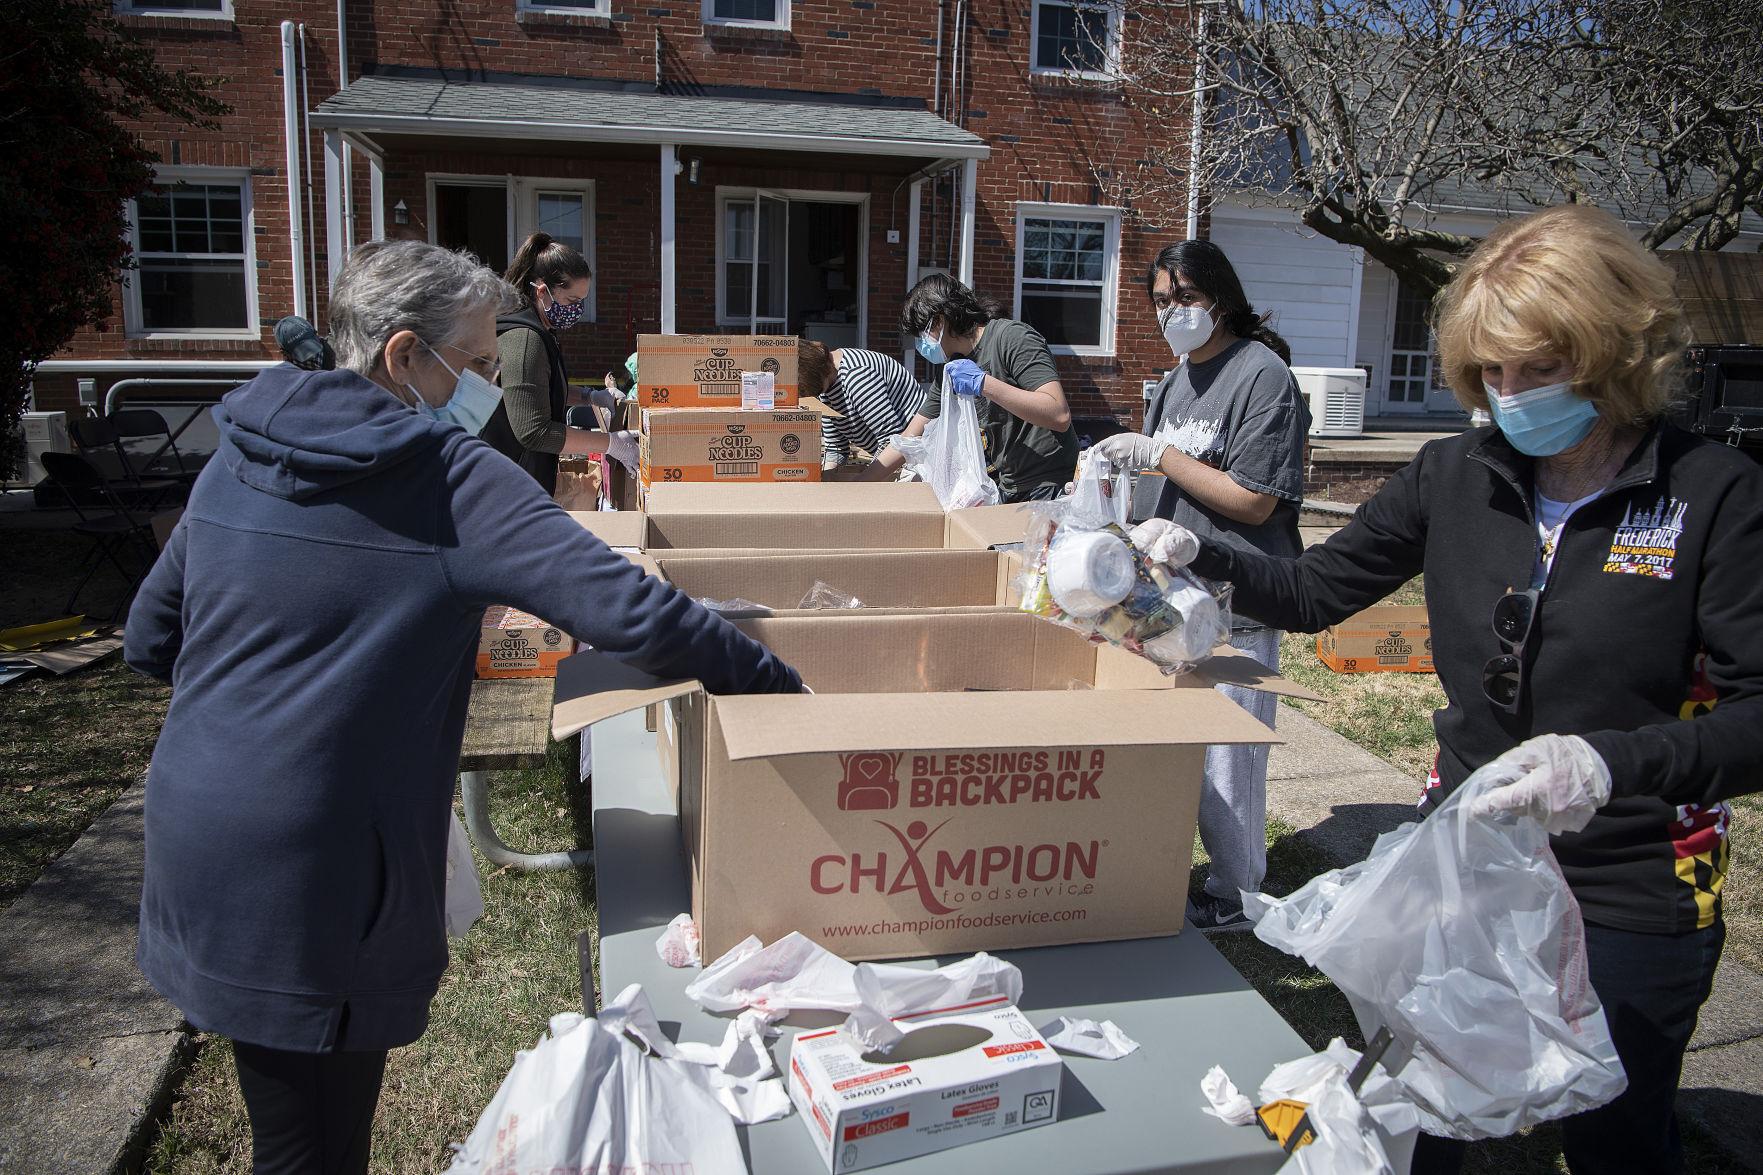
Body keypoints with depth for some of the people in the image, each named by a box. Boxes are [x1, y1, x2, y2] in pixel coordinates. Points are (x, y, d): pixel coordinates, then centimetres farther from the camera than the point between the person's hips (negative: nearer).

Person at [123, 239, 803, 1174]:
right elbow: (627, 611, -24)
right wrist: (780, 686, -14)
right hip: (312, 887, -7)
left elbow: (149, 641, 15)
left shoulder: (236, 460, 7)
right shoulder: (449, 476, -14)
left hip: (191, 846, 7)